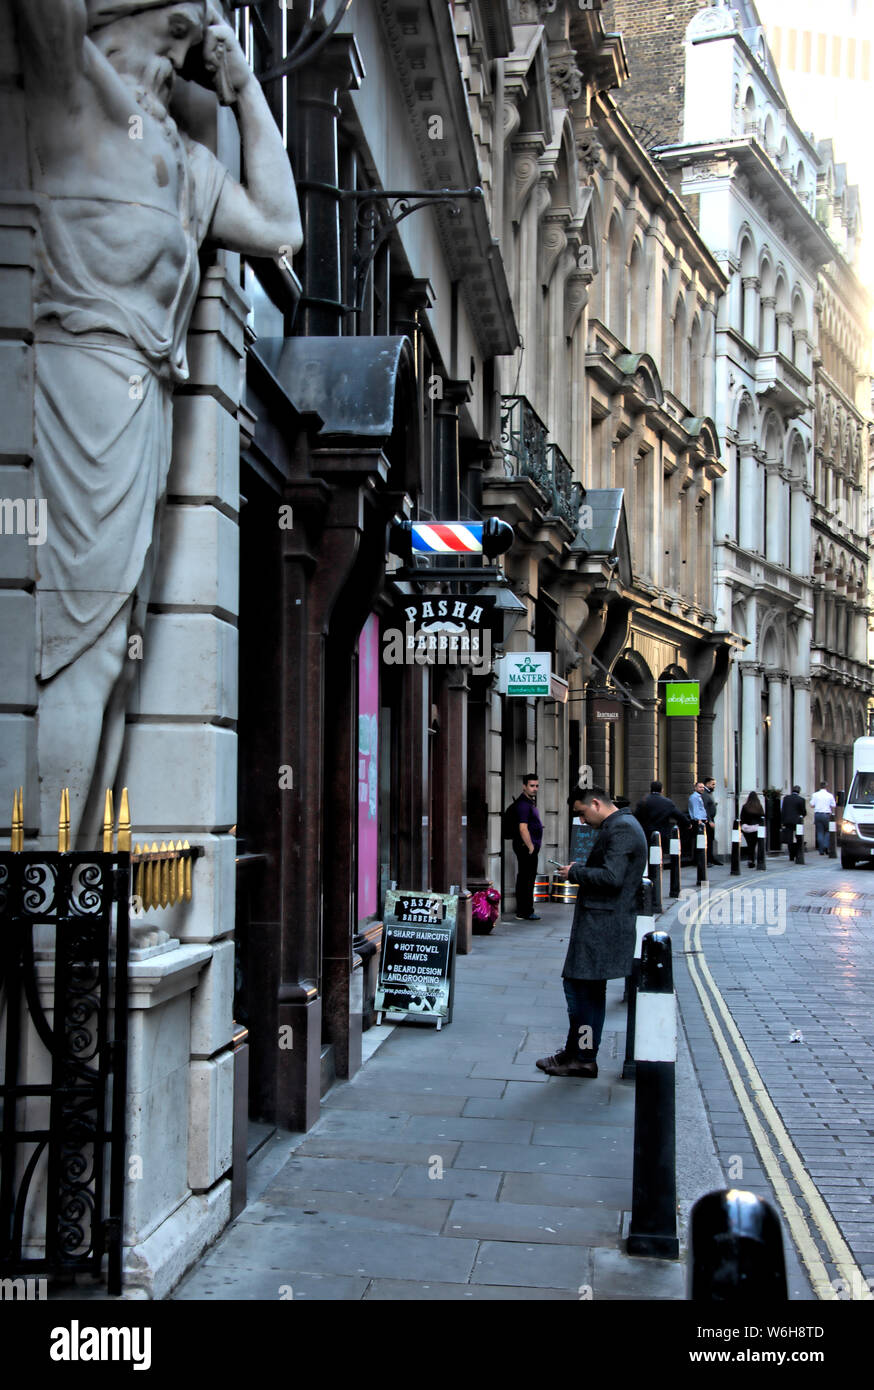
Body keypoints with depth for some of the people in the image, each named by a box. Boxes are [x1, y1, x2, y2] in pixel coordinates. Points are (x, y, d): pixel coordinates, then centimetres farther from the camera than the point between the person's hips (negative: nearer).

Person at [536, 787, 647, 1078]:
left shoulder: (621, 828, -15)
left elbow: (611, 877, -24)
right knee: (590, 990, 16)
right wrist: (581, 868, 11)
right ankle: (579, 1053, 25)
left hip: (600, 925, -11)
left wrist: (575, 873, -13)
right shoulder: (621, 825, 18)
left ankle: (582, 1058, -1)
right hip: (603, 923, 11)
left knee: (580, 987, -7)